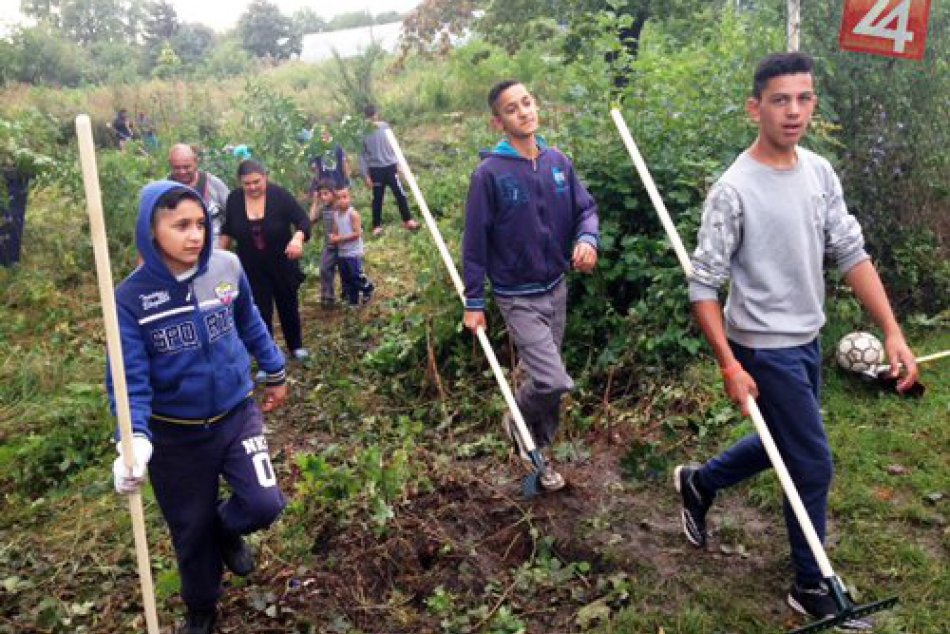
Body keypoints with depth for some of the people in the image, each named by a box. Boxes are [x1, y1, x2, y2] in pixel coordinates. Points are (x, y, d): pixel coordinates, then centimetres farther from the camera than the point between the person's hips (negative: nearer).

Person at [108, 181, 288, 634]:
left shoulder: (227, 267, -10)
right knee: (191, 531, 13)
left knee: (264, 504, -12)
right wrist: (135, 438, -33)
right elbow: (130, 377, -17)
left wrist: (275, 372, 19)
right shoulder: (131, 297, -17)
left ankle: (225, 529, 27)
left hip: (237, 415, 2)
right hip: (175, 435, -1)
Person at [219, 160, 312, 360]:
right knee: (261, 312, 2)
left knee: (288, 305, 18)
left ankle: (296, 346, 40)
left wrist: (298, 237, -43)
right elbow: (228, 229, 8)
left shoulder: (279, 195, -19)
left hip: (282, 264, -1)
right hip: (251, 268, 1)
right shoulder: (234, 199, -9)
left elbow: (303, 220, -23)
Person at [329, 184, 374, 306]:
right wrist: (333, 237, -15)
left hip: (354, 252, -7)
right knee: (346, 278, 11)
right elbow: (335, 232, 9)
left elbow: (357, 233, -19)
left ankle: (368, 289, 22)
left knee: (356, 276, -5)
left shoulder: (353, 214, -15)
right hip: (341, 253, 7)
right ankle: (353, 301, 22)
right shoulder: (335, 214, 6)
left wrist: (340, 238, -18)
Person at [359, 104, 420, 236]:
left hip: (390, 166, 1)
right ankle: (377, 226, 19)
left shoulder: (385, 126, -2)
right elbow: (362, 156, -4)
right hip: (375, 169, -1)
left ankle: (408, 220, 17)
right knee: (377, 198, 7)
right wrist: (365, 175, -7)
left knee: (400, 194, 3)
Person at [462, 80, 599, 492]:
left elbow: (586, 208, 8)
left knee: (544, 378, 17)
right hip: (518, 298, -5)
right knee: (554, 382, -14)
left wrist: (588, 238, -16)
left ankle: (536, 450, 36)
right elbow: (474, 241, -11)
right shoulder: (490, 173, -15)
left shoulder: (558, 162, 0)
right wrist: (474, 303, -8)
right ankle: (518, 424, 17)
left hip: (556, 289, 5)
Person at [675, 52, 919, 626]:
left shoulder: (820, 172, 1)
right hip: (764, 348, -7)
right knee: (814, 464, 1)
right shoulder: (734, 190, -20)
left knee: (788, 443, 23)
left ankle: (700, 482, 45)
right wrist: (730, 367, -22)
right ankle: (813, 587, 22)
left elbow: (852, 255, 2)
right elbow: (704, 287, -18)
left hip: (807, 340, 7)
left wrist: (893, 332, -5)